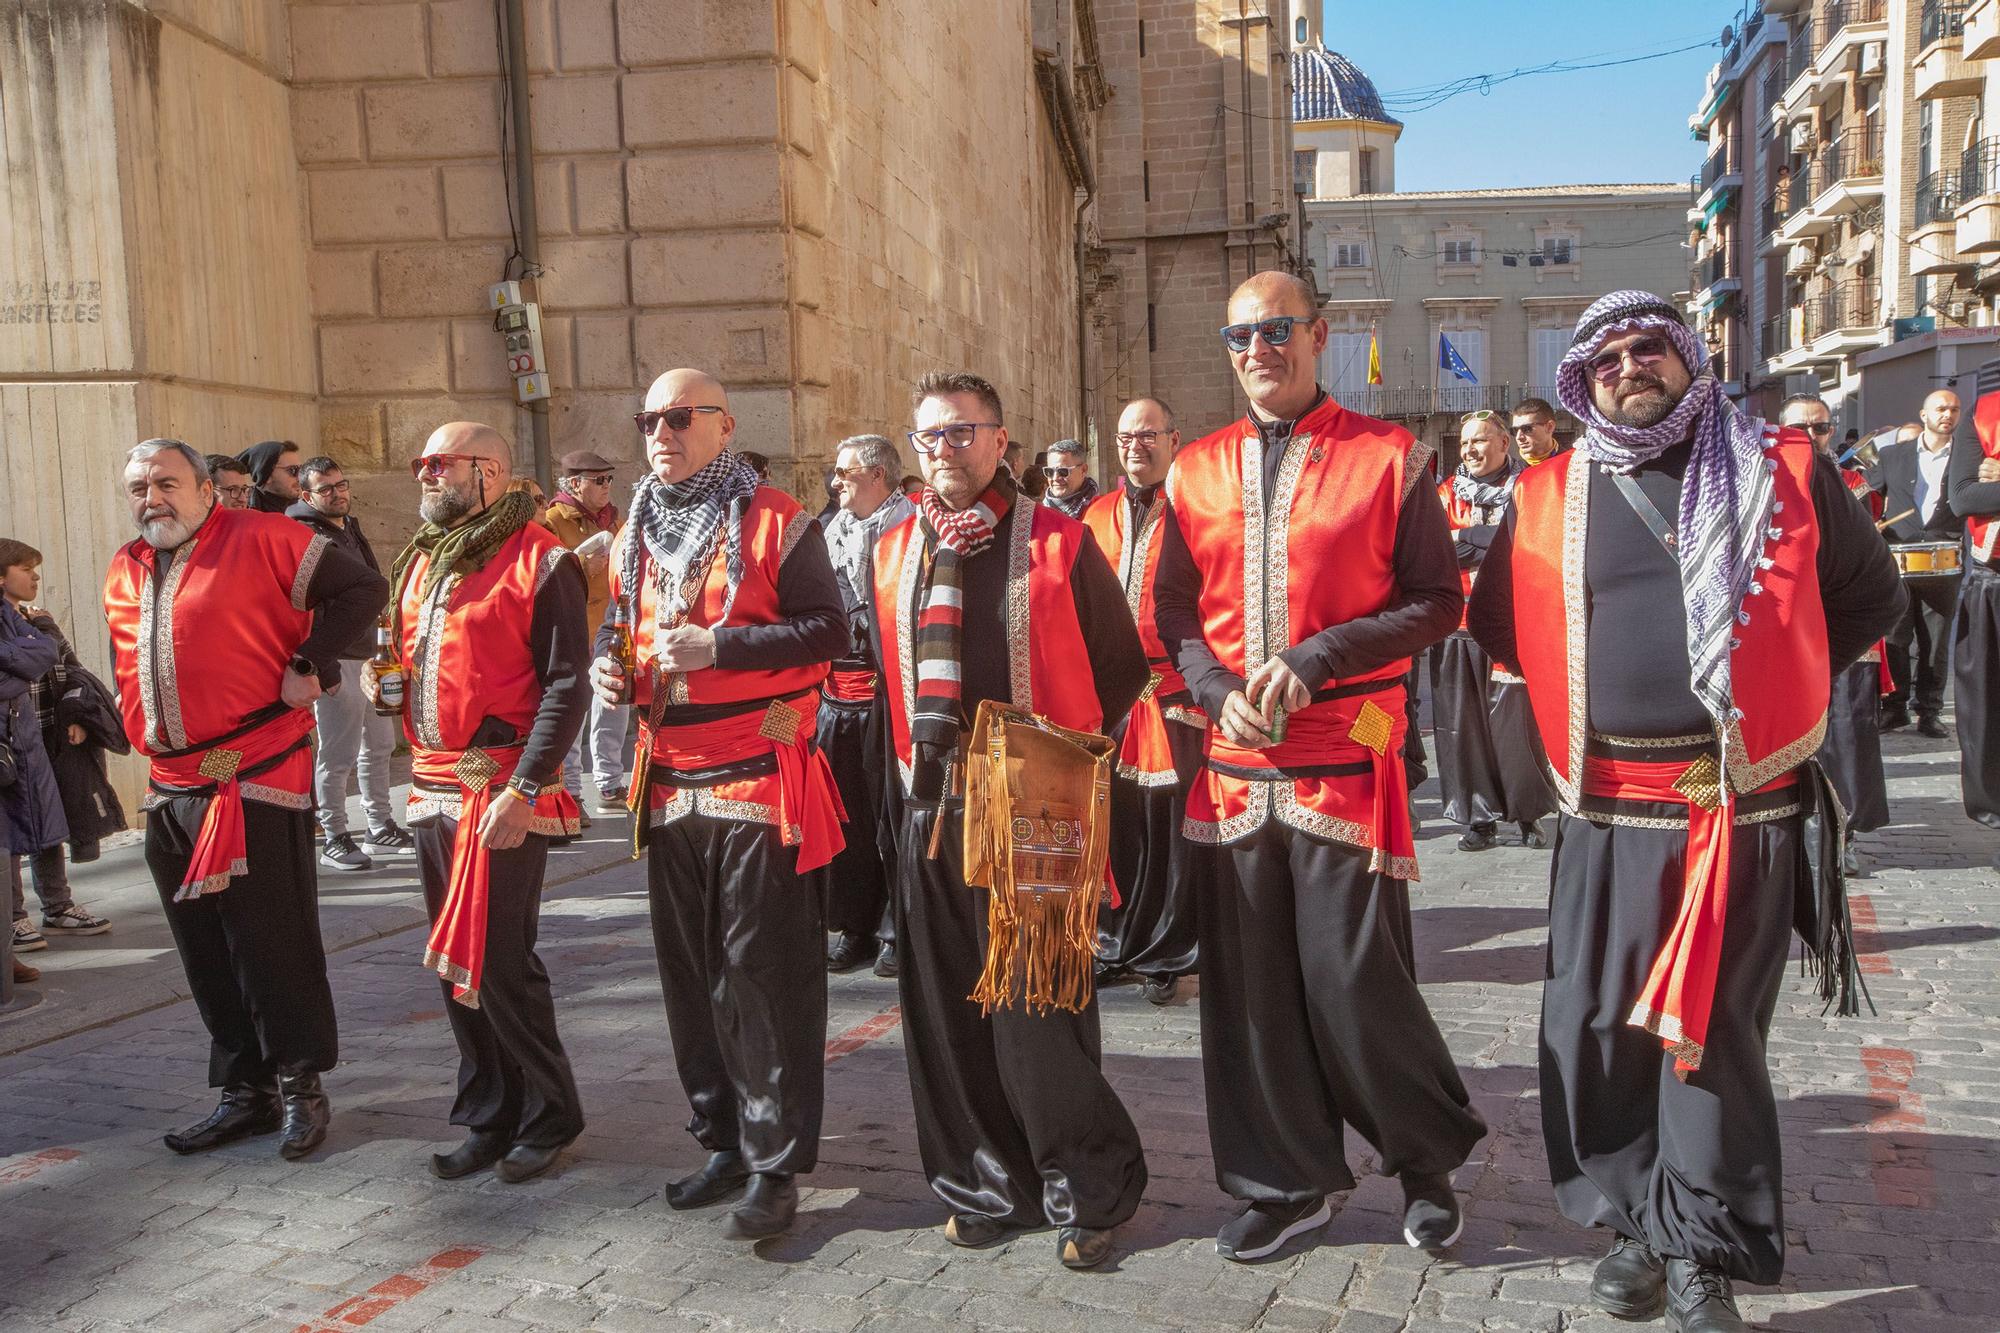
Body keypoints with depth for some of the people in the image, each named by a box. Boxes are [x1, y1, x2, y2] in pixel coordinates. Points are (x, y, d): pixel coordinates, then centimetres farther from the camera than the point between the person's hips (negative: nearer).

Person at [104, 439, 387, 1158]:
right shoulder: (123, 574, 16)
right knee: (207, 954, 12)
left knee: (271, 943, -3)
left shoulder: (260, 540, -6)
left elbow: (362, 588, -8)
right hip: (171, 792, 7)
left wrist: (308, 664, -13)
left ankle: (301, 1085, 12)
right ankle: (244, 1092, 24)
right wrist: (142, 735, 17)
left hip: (257, 781, -7)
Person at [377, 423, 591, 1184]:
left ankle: (548, 1116, 13)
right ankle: (490, 1118, 25)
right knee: (454, 958, 12)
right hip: (432, 786, 8)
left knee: (501, 961, -6)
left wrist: (523, 790, -20)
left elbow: (566, 686, -15)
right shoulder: (422, 560, 17)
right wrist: (386, 681, 9)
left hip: (503, 792, -8)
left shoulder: (538, 561, -9)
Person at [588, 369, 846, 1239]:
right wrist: (609, 663, 2)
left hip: (760, 784, -6)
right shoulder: (636, 532, 14)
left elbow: (828, 629, -12)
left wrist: (717, 645, -21)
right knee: (690, 971, 12)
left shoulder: (774, 521, -5)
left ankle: (777, 1163, 8)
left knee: (765, 973, -3)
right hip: (669, 788, 7)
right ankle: (725, 1138, 27)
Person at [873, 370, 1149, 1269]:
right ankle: (984, 1185, 27)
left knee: (1040, 1010, -1)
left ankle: (1089, 1192, 18)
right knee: (949, 1010, 10)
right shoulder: (895, 553, 11)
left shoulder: (1057, 543, -3)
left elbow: (1123, 666, 2)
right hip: (932, 812, 5)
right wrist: (913, 766, 12)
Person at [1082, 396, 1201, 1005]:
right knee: (1113, 823, 10)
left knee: (1172, 830, 2)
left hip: (1175, 697, -4)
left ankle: (1168, 954, 15)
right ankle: (1116, 944, 24)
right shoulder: (1097, 516, 13)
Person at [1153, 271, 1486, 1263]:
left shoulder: (1389, 457, 0)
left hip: (1346, 762, -4)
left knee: (1353, 977, -2)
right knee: (1249, 978, 8)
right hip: (1234, 764, 4)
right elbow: (1174, 612, 14)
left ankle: (1428, 1157, 26)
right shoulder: (1195, 472, 11)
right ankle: (1287, 1182, 27)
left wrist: (1315, 659, -14)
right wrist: (1219, 691, -6)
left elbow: (1438, 602, -2)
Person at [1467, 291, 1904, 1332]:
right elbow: (1499, 626, 18)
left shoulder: (1787, 473, 4)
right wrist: (1582, 690, 11)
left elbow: (1869, 601, 13)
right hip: (1608, 814, 2)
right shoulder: (1547, 498, 7)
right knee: (1591, 1024, 5)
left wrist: (1772, 688, 7)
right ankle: (1638, 1221, 25)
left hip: (1746, 806, -1)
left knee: (1717, 1027, 4)